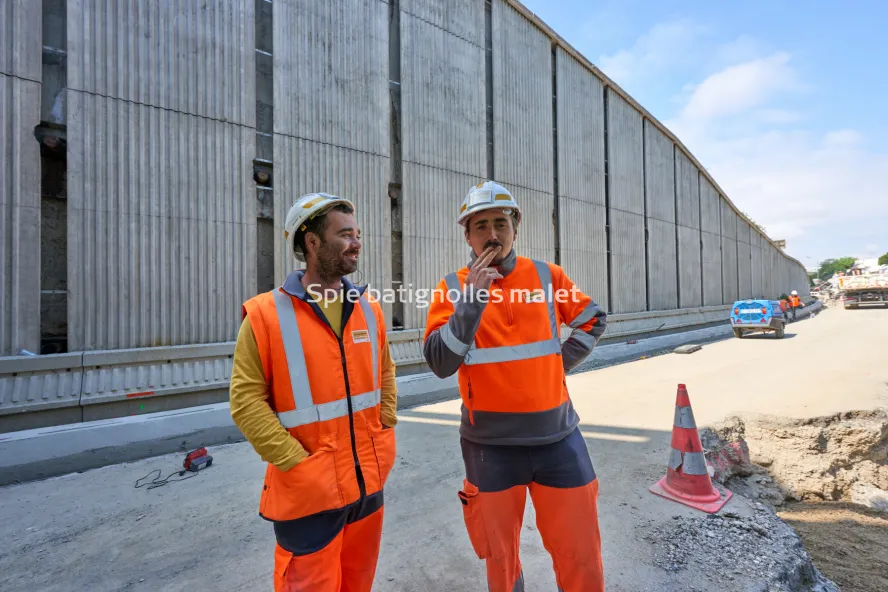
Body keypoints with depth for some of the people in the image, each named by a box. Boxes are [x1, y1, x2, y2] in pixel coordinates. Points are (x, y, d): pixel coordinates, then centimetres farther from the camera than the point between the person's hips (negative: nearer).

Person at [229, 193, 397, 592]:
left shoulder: (369, 308, 3)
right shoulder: (266, 314, -13)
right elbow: (246, 400, -13)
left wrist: (385, 435, 5)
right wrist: (296, 462, -16)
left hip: (369, 481, 5)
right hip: (307, 491, -5)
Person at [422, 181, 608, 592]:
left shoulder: (548, 276, 0)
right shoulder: (452, 288, -7)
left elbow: (594, 321, 14)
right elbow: (439, 364, -16)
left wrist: (560, 363, 3)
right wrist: (471, 297, -23)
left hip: (558, 437, 2)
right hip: (490, 445, -1)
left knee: (580, 551, 14)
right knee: (500, 555, 17)